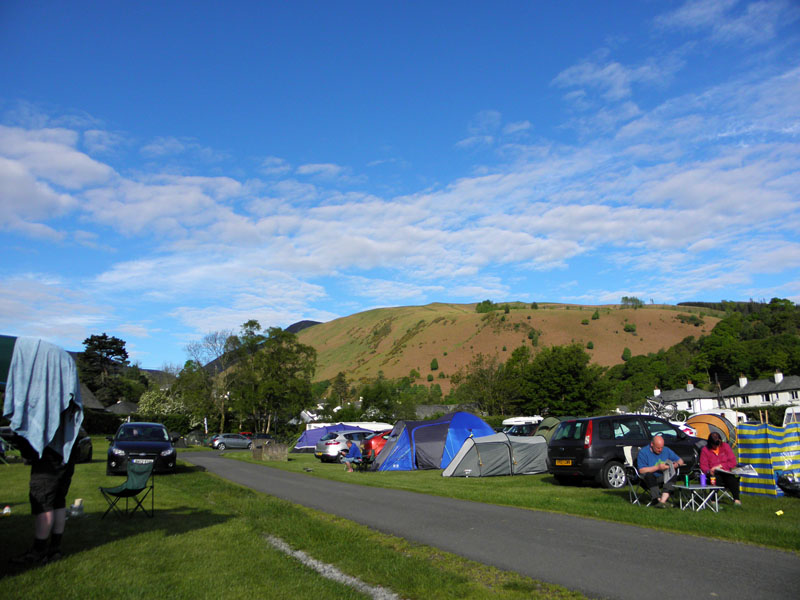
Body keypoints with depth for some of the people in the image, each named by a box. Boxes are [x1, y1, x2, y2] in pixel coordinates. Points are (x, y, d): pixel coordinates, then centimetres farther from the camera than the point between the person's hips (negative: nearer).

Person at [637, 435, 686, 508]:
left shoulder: (666, 450, 9)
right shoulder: (643, 452, -7)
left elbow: (681, 461, 14)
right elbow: (641, 470, -16)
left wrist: (676, 465, -10)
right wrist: (658, 467, -22)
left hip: (663, 478, 4)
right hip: (649, 480, -4)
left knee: (673, 474, -25)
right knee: (648, 475, -36)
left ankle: (663, 500, -37)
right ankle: (659, 499, -39)